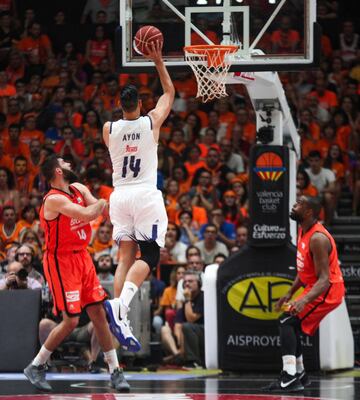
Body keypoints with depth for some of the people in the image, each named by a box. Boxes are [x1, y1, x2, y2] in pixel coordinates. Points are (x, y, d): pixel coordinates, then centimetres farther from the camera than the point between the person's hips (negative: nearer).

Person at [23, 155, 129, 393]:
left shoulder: (79, 189, 6)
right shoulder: (54, 200, -21)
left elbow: (101, 209, 4)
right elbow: (88, 215, -29)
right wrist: (103, 201, -12)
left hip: (82, 257, 8)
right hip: (61, 262, -8)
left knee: (99, 313, 5)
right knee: (71, 321, -8)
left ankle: (115, 372, 8)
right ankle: (35, 367, 7)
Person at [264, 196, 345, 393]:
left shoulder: (318, 238, -26)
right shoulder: (303, 232, 5)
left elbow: (324, 279, -30)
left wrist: (304, 300, -42)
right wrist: (290, 293, 15)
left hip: (327, 290, -10)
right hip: (314, 286, 10)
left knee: (287, 321, -20)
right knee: (292, 325, 18)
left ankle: (290, 378, -27)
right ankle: (300, 374, 32)